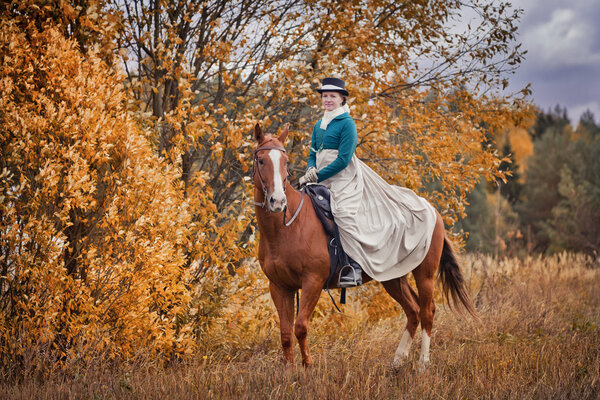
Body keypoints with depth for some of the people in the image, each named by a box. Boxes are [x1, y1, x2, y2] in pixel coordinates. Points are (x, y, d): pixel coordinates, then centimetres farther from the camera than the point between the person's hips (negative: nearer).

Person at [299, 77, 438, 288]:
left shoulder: (347, 124, -9)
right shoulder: (318, 126, 15)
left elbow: (343, 159, -15)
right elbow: (313, 154, 17)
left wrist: (319, 176, -16)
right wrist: (310, 171, -6)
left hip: (344, 178, -8)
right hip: (322, 181, 8)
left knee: (344, 213, -24)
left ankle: (354, 265, -24)